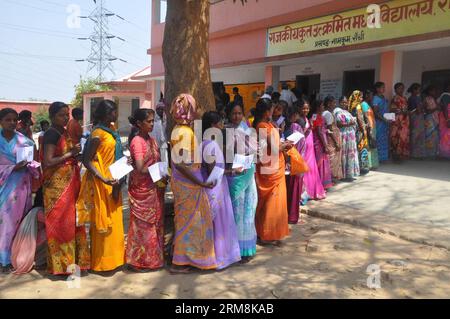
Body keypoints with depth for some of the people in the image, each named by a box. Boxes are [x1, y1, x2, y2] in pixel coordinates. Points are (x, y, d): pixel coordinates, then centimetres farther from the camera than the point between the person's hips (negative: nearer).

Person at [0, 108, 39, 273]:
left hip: (22, 185, 1)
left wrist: (27, 165, -16)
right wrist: (13, 168, -18)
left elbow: (33, 161, 5)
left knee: (20, 220, 5)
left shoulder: (23, 140, 3)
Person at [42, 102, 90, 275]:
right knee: (60, 223, -1)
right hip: (57, 185, -9)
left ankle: (72, 258, 25)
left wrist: (76, 156, 4)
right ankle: (61, 263, 10)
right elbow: (48, 162, -21)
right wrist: (71, 154, -18)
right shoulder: (51, 134, -14)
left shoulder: (64, 132, 12)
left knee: (70, 221, 14)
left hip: (69, 183, 9)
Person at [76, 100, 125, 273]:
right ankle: (102, 260, 16)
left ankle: (113, 255, 31)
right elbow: (87, 160, -20)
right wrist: (103, 179, -27)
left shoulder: (111, 130, 8)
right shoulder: (98, 134, -18)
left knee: (113, 219, 17)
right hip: (102, 183, -9)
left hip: (113, 181, 9)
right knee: (103, 220, 2)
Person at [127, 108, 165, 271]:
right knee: (143, 225, 1)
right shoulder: (137, 141, -14)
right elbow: (141, 169, -21)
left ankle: (154, 257, 25)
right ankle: (140, 260, 14)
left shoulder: (152, 140, 11)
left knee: (156, 223, 13)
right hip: (142, 189, -8)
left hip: (155, 188, 8)